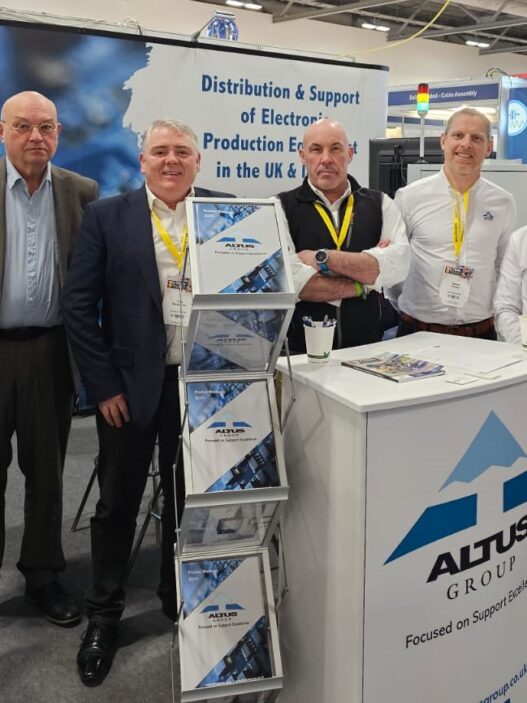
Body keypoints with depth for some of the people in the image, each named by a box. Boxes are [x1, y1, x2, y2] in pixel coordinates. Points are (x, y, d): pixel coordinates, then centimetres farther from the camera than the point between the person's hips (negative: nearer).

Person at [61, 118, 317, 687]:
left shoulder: (226, 211, 3)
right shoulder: (107, 217, -2)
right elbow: (78, 304, -4)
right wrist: (104, 385, -8)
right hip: (130, 384, -1)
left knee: (188, 497, 16)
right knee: (118, 502, 11)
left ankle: (180, 596, 39)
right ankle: (103, 615, 32)